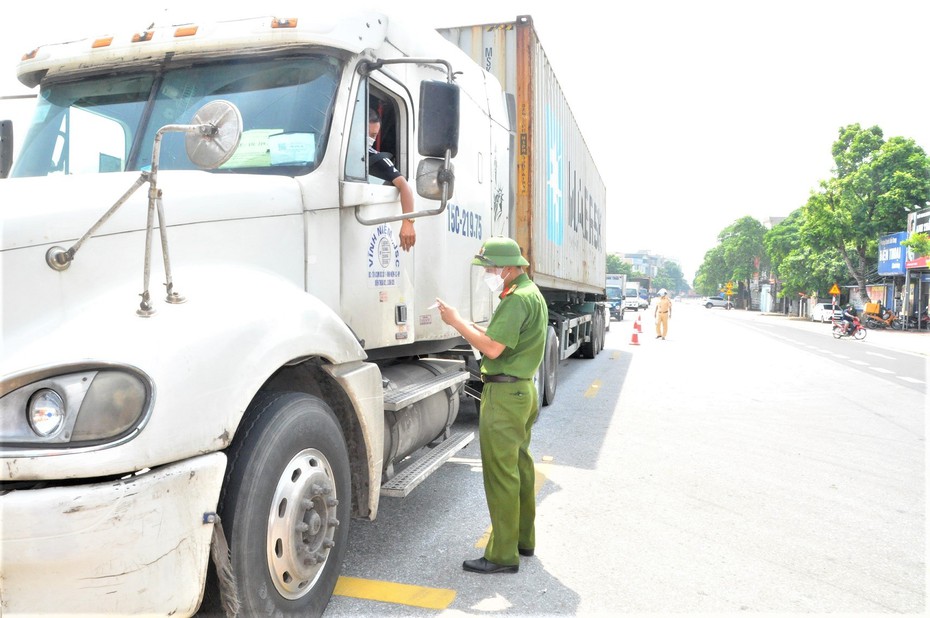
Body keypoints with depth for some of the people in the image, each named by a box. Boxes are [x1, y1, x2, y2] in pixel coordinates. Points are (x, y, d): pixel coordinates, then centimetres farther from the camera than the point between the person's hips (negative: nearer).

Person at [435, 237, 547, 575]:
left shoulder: (517, 299, -20)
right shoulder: (531, 292, 15)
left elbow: (492, 348, -25)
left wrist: (456, 322, -16)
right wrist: (469, 325, 5)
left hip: (504, 393, -11)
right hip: (523, 389, 11)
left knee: (500, 474, -4)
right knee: (519, 465, 19)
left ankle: (502, 555, 5)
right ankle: (523, 539, 32)